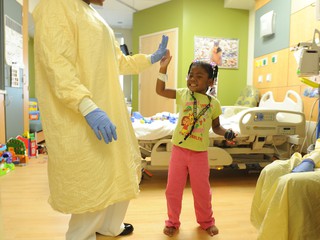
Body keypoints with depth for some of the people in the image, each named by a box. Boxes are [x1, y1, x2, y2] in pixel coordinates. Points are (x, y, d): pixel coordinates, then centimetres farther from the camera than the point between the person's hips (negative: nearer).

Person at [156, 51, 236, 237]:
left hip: (200, 153, 0)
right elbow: (160, 91, 0)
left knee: (202, 190, 14)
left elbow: (216, 127, 7)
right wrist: (163, 68, -8)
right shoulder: (183, 94, 0)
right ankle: (173, 221, 32)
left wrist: (227, 133, -13)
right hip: (179, 149, 1)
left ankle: (206, 221, 39)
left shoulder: (213, 103, -2)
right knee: (173, 189, 10)